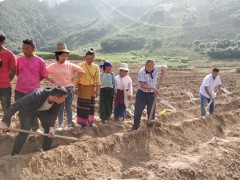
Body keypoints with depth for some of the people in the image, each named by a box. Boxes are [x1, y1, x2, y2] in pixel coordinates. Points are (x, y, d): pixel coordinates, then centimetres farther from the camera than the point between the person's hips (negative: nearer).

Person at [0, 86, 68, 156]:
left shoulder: (58, 100, -28)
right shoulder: (37, 95, -45)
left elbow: (54, 113, -11)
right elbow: (16, 105, -41)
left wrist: (51, 127, -26)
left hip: (43, 110, 5)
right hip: (28, 110, -5)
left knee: (49, 129, -2)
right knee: (24, 132, -15)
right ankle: (14, 155, -2)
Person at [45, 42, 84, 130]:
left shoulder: (70, 65, -1)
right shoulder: (52, 66, -4)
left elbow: (81, 71, 5)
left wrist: (74, 79, 0)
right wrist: (51, 81, -2)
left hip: (69, 89, 0)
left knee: (68, 108, 8)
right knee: (60, 108, 8)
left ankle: (69, 124, 18)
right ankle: (60, 125, 17)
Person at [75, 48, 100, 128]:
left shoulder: (96, 67, -2)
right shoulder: (81, 65, -7)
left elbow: (97, 80, -1)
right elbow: (77, 78, -5)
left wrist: (97, 90, -6)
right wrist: (77, 89, -9)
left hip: (91, 89, 2)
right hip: (82, 88, -2)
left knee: (91, 105, 9)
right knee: (82, 105, 0)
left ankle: (90, 122, 19)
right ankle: (81, 122, 9)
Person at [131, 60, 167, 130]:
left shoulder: (156, 69, -6)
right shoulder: (141, 72, -18)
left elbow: (165, 66, 11)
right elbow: (142, 85, -22)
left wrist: (164, 68, -13)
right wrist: (153, 88, -24)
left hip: (151, 94, 4)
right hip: (142, 93, -3)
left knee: (151, 111, 11)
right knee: (138, 111, -4)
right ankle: (135, 128, 6)